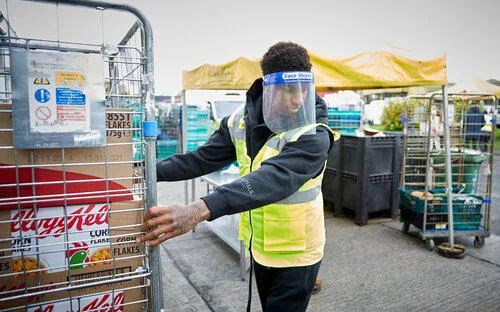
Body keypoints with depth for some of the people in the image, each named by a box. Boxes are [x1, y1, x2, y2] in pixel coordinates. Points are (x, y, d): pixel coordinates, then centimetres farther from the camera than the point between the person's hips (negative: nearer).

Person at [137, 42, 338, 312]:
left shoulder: (313, 135, -26)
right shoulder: (242, 120, -7)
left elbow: (274, 179, -43)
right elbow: (204, 158, -1)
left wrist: (201, 209, -54)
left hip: (295, 255, -5)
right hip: (259, 246, 6)